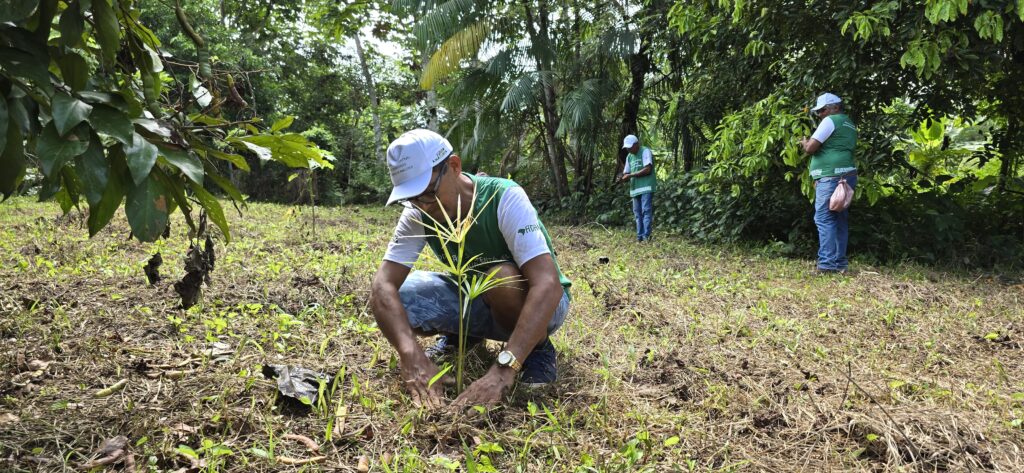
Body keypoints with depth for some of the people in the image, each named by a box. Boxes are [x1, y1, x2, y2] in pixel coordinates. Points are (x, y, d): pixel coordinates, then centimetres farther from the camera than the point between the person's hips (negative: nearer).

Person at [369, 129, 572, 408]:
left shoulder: (504, 198, -30)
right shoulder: (418, 214, -15)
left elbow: (548, 284, -41)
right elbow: (384, 283, -24)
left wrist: (503, 369, -50)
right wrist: (411, 354, -42)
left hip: (538, 304, -4)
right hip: (476, 301, 5)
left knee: (502, 278, -39)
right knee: (394, 298, -18)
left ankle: (539, 350, -8)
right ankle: (462, 336, 10)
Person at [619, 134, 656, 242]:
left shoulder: (645, 151, -5)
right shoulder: (629, 156, 16)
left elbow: (648, 169, -16)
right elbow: (626, 173, 17)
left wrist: (631, 175, -15)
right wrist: (622, 178, -7)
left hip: (647, 187, -7)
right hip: (635, 189, 7)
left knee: (646, 211, -13)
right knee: (638, 213, 7)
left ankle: (646, 236, -16)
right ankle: (640, 237, 11)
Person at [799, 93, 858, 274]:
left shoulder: (830, 121, -7)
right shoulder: (849, 125, 22)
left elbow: (810, 148, -13)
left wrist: (805, 142, 9)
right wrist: (810, 143, 16)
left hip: (831, 177, -10)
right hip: (846, 176, 10)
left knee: (824, 219, -9)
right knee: (840, 220, 10)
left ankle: (827, 263, -13)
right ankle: (840, 262, 13)